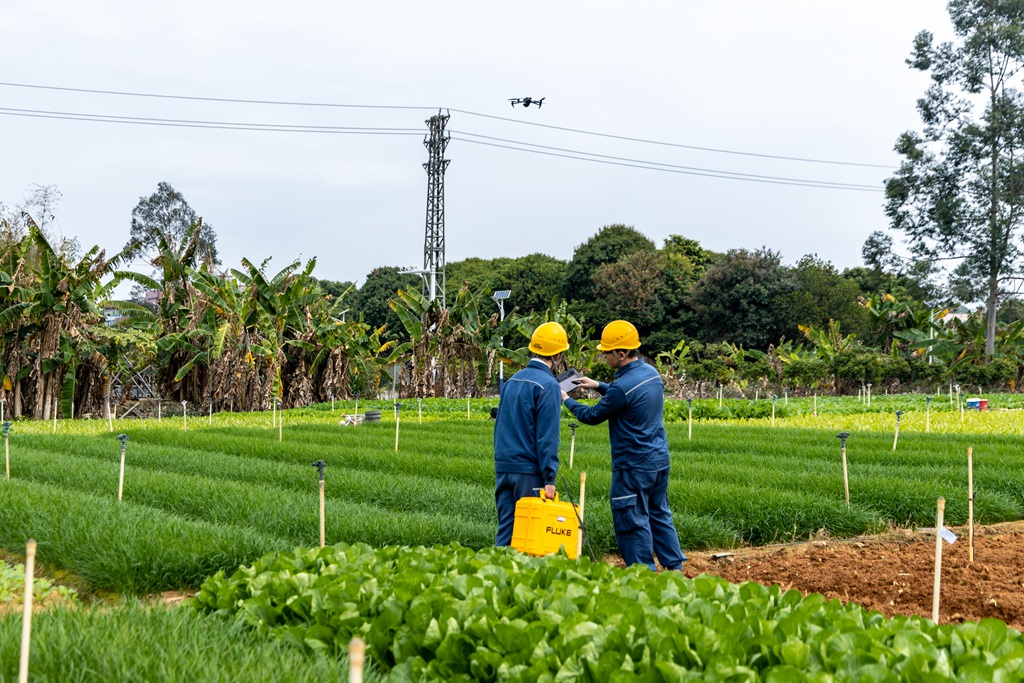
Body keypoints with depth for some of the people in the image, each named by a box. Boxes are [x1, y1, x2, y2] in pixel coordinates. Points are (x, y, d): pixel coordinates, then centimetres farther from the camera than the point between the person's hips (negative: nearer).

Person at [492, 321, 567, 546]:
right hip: (529, 472, -7)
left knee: (505, 530, 10)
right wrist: (549, 479, -14)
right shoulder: (548, 385, -11)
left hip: (503, 468, 7)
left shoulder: (511, 381, 13)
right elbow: (548, 437, -15)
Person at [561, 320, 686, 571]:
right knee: (659, 514, 18)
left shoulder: (623, 386, -23)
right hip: (660, 459, 9)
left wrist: (567, 400, 5)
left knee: (632, 521, 2)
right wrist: (599, 386, 17)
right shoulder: (651, 373, 4)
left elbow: (593, 416, -10)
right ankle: (675, 566, 22)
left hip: (633, 465, -9)